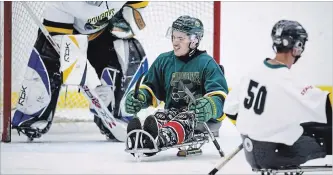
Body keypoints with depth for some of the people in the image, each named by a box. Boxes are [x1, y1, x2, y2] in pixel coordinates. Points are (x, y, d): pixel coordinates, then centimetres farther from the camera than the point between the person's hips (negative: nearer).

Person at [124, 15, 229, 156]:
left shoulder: (206, 63, -1)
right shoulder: (163, 61, 15)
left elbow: (219, 94, -11)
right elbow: (150, 88, 19)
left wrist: (209, 107, -36)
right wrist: (139, 96, -7)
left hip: (200, 116, -4)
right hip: (172, 111, 4)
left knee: (185, 119, -38)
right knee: (158, 117, -31)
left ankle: (161, 139, -71)